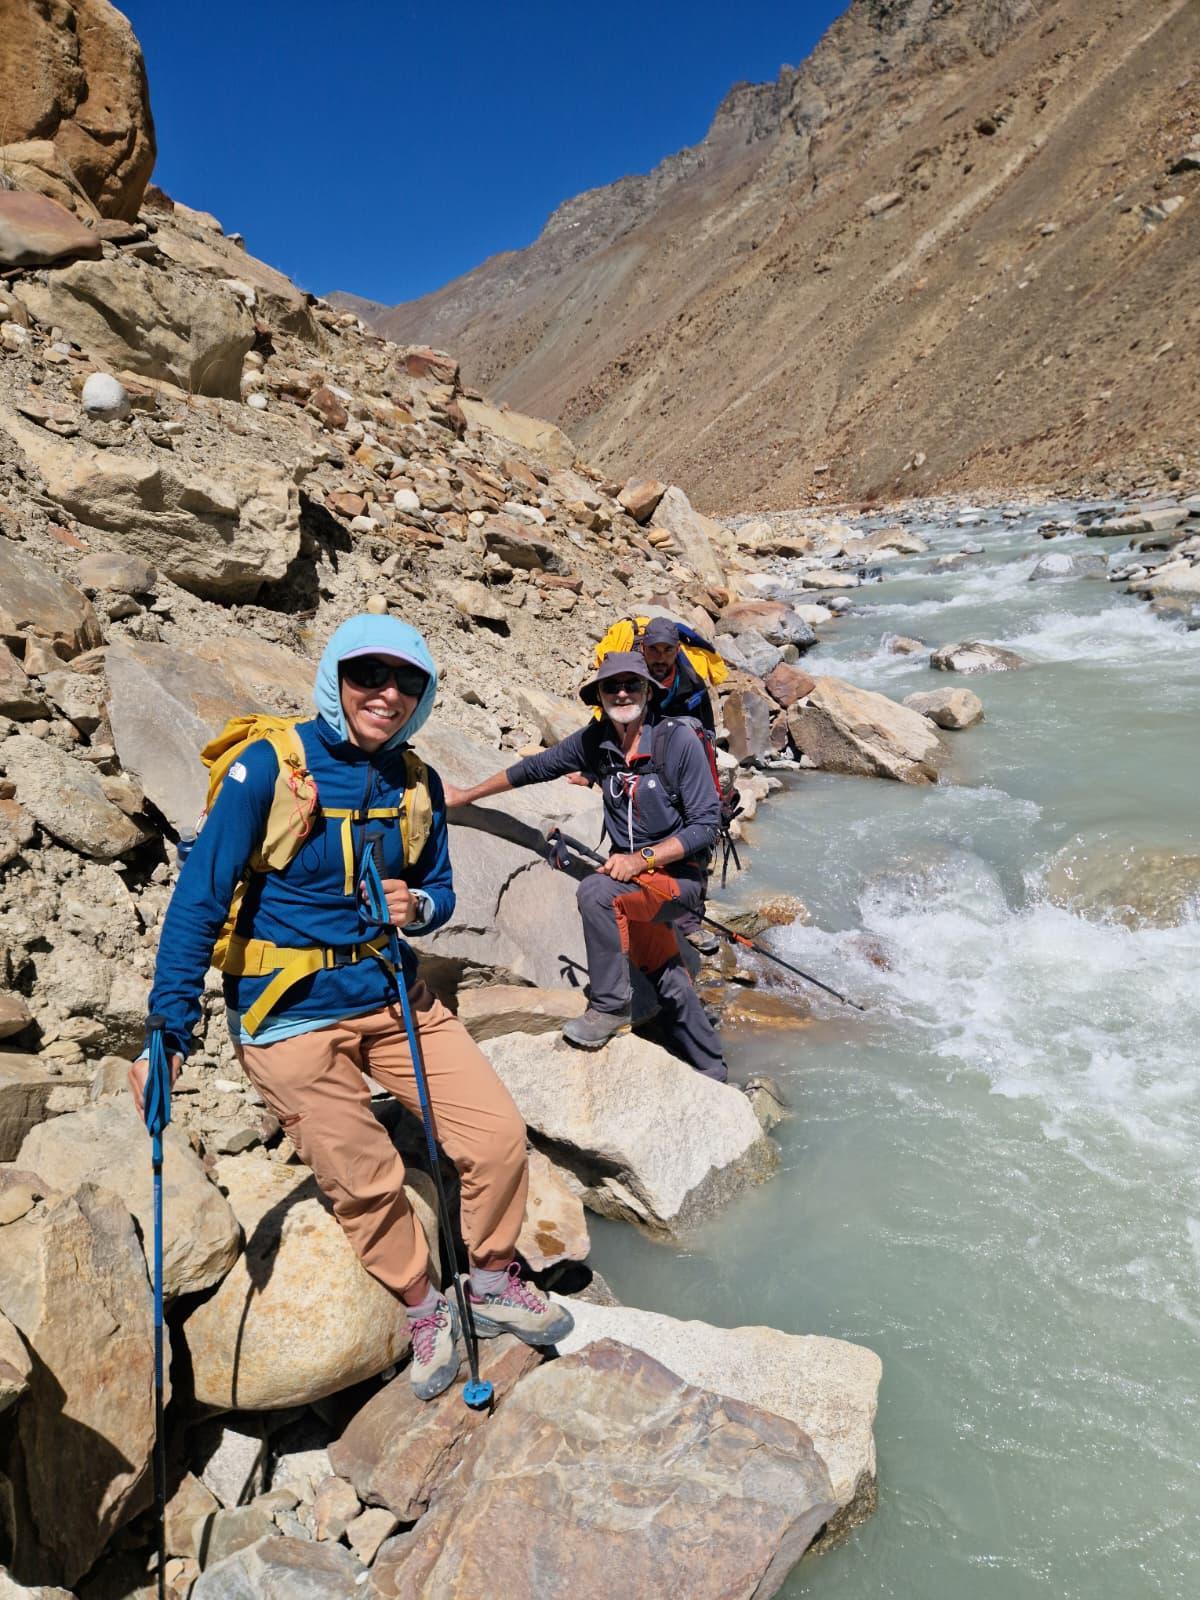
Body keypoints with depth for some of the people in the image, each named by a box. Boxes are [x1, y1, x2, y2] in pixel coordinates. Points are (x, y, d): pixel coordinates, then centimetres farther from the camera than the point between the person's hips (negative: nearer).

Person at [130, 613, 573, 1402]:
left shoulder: (417, 782, -2)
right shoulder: (270, 766, -17)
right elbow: (199, 899, -18)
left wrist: (418, 908, -15)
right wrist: (169, 1034, -22)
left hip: (394, 995, 5)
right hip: (294, 1016, -4)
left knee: (500, 1135, 1)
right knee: (367, 1184, 6)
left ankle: (494, 1281, 29)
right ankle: (426, 1308, 35)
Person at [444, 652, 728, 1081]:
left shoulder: (678, 740, -17)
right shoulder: (595, 740, -2)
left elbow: (706, 825, -17)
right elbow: (535, 767, 11)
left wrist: (642, 859, -24)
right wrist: (466, 795, 17)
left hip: (679, 874, -6)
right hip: (635, 875, 6)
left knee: (595, 891, -30)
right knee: (669, 983, 15)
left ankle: (610, 1006, -14)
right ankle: (711, 1072, 34)